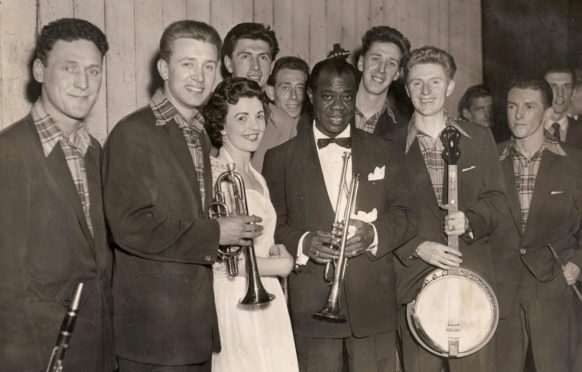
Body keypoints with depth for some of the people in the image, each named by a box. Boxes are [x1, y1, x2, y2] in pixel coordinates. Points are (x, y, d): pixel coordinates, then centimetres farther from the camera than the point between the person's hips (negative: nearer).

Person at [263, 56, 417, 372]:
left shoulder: (380, 151, 12)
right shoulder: (280, 158, 5)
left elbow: (405, 214, 7)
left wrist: (374, 233, -13)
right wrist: (302, 243, -17)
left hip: (374, 302, 2)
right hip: (312, 306, -1)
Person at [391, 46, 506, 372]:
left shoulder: (479, 138, 10)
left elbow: (496, 200, 9)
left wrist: (469, 220, -11)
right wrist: (418, 247, -12)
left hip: (472, 274, 1)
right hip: (415, 276, -1)